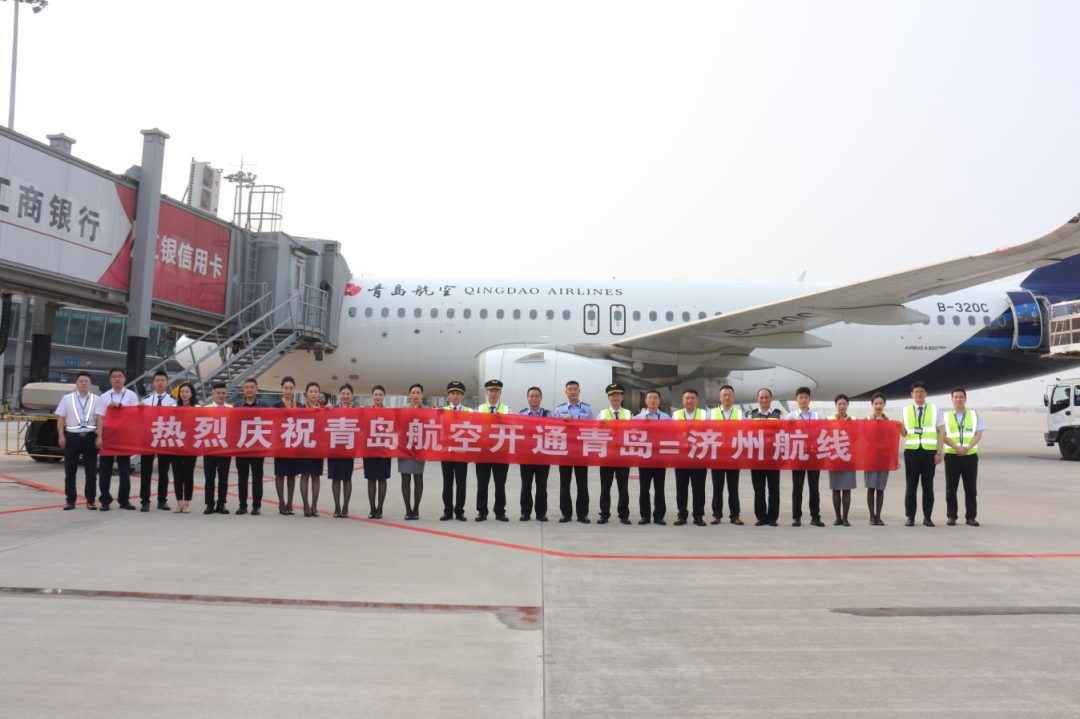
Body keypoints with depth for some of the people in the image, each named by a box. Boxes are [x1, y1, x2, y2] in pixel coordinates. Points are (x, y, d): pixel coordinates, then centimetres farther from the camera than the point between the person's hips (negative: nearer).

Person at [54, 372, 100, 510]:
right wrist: (61, 436, -4)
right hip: (72, 437, 0)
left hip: (90, 437, 0)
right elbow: (60, 418, 6)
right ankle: (70, 500, 13)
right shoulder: (67, 398, 6)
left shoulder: (96, 399, 4)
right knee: (70, 472, 5)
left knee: (91, 472, 3)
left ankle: (90, 500, 11)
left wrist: (99, 437, -8)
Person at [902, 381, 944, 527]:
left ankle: (927, 517, 13)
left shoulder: (934, 410, 6)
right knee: (911, 486, 2)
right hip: (911, 451, 1)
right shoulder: (906, 411, 9)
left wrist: (939, 452, -4)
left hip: (929, 452, 0)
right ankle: (910, 517, 9)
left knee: (928, 486, 5)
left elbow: (941, 432, 4)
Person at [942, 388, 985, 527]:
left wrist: (968, 448, -15)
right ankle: (952, 516, 9)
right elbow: (942, 436, -2)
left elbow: (979, 435, 1)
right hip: (952, 456, 0)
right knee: (951, 488, 2)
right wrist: (957, 447, -17)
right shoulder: (946, 416, 7)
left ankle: (970, 517, 9)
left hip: (970, 456, 0)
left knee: (970, 489, 3)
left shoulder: (975, 415, 9)